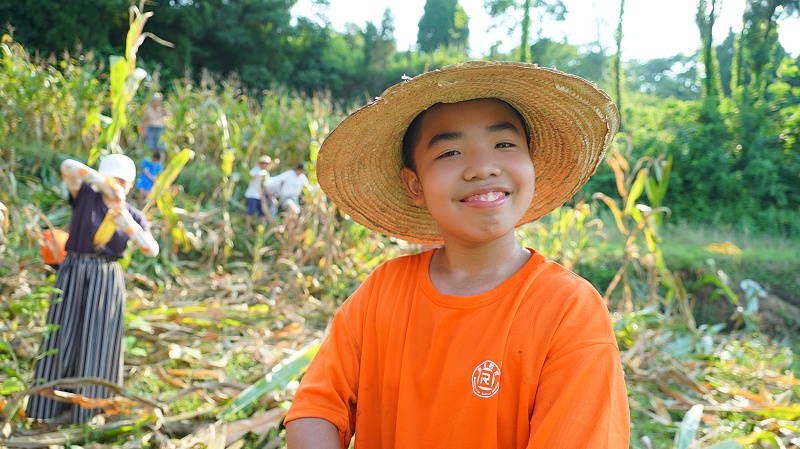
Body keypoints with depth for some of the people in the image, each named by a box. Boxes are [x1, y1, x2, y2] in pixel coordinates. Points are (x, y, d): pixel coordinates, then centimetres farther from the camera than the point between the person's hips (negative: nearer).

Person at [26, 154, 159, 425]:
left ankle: (90, 408, 13)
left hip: (107, 281, 1)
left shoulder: (134, 217, 3)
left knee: (98, 343, 2)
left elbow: (152, 250, -12)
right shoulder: (86, 195, -1)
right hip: (73, 275, -1)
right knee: (64, 339, 3)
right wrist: (105, 183, -30)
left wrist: (126, 222, -25)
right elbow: (68, 166, -20)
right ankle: (56, 405, 15)